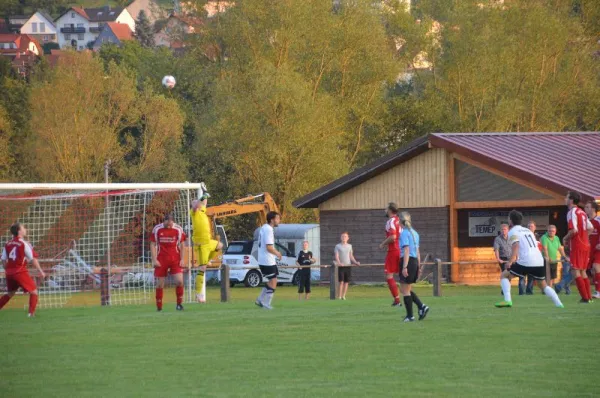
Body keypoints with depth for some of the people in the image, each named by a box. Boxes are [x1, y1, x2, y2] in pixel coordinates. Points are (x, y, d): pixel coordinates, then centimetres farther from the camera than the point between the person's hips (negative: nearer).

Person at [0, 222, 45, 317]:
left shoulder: (8, 244, 7)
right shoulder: (24, 244, -9)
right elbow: (33, 259, -9)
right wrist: (40, 271, -2)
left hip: (9, 272, 6)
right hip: (20, 272, -6)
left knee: (10, 293, 25)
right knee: (33, 291, 5)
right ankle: (31, 313, -5)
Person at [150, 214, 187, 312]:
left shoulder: (178, 229, -2)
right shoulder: (157, 229, -4)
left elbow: (182, 245, 5)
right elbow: (152, 245, 0)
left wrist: (182, 259, -2)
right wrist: (154, 260, -7)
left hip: (175, 259, 0)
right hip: (161, 260, 0)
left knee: (179, 281, -13)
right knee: (160, 283, 1)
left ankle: (179, 304, 2)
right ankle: (159, 307, 10)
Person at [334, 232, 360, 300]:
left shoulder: (349, 246, 13)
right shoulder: (338, 246, 2)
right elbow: (336, 256, -7)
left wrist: (355, 262, 4)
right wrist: (339, 262, -23)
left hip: (348, 266, 4)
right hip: (341, 266, -4)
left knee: (346, 282, 2)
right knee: (341, 281, -9)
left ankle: (344, 296, 8)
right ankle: (340, 296, -6)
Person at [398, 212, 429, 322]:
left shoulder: (404, 233, -10)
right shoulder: (415, 233, 15)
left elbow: (406, 250, -17)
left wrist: (404, 267, -20)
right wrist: (418, 266, 22)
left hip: (408, 261, -8)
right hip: (415, 261, 8)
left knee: (405, 290, 1)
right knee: (406, 290, 17)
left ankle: (410, 316, 2)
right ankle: (421, 306, 4)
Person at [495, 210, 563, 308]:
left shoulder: (512, 232, 5)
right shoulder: (528, 231, 26)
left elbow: (516, 245, -13)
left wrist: (510, 261, -17)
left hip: (525, 262, -6)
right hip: (539, 261, 6)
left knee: (504, 275, 10)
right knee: (543, 285, 23)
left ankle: (507, 300, -8)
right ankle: (559, 304, 8)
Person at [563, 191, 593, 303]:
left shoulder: (572, 212, -12)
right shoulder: (582, 212, 14)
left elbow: (574, 230, -22)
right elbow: (590, 228, 16)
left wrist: (566, 238, -6)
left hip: (577, 246, -8)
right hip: (586, 244, 8)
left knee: (576, 271, -5)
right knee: (583, 271, 15)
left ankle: (585, 298, -10)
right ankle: (589, 297, 14)